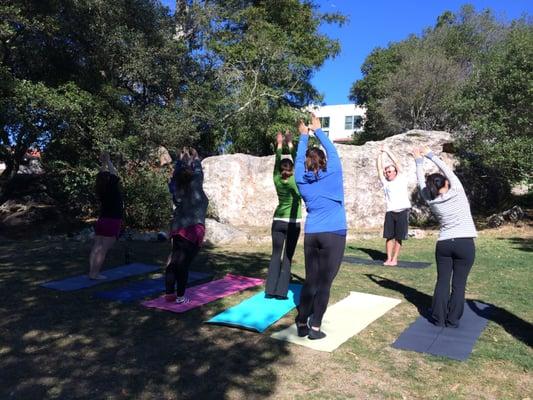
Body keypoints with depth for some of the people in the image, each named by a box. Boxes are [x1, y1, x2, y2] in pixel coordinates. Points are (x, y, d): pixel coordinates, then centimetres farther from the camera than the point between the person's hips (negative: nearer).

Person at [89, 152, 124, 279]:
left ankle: (91, 272, 10)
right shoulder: (113, 188, -11)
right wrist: (108, 161, 4)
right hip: (113, 221, -6)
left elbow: (103, 174, 21)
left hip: (102, 220, 7)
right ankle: (95, 273, -3)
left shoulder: (100, 191, 5)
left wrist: (103, 163, 24)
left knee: (96, 248, 7)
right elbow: (115, 174, -4)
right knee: (103, 249, -4)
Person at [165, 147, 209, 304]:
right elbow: (198, 172, 6)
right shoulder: (195, 187, -7)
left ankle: (169, 293, 18)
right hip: (193, 230, -6)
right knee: (183, 264, -4)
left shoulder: (176, 189, 6)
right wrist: (195, 158, 22)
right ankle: (180, 297, 2)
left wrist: (181, 159, 31)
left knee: (173, 261, 12)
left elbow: (177, 174, 21)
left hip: (177, 228, 6)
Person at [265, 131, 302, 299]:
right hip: (293, 223, -3)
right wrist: (290, 143, 5)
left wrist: (279, 144, 17)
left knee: (275, 255, 7)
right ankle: (281, 291, 0)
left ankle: (270, 289, 3)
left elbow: (277, 162, 8)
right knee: (288, 257, 2)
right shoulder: (295, 181, -12)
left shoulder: (277, 180, -5)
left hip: (278, 222, 3)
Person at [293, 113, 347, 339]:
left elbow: (299, 159, 20)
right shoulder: (332, 174, -1)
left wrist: (304, 136, 29)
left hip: (311, 235, 4)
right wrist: (318, 130, 22)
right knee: (324, 282, 1)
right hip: (333, 234, -3)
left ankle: (302, 324, 15)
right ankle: (315, 327, 5)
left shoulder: (301, 179, 5)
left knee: (310, 281, 12)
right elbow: (333, 151, 13)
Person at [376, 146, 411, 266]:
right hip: (390, 212, 3)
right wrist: (380, 155, 11)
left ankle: (395, 259, 7)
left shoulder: (401, 179, 8)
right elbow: (379, 169, 12)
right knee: (389, 237, 1)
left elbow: (396, 162, 4)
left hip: (402, 212, -3)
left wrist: (386, 151, 7)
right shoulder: (385, 183, 15)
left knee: (398, 237, 2)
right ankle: (388, 258, 8)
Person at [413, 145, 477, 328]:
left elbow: (421, 182, 9)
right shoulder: (457, 192, -6)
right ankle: (452, 320, 9)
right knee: (459, 284, 4)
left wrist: (419, 161, 18)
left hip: (443, 244, 2)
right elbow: (448, 170, 3)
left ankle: (439, 318, 12)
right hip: (465, 244, -2)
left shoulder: (431, 201, 0)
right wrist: (430, 155, 10)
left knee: (442, 282, 9)